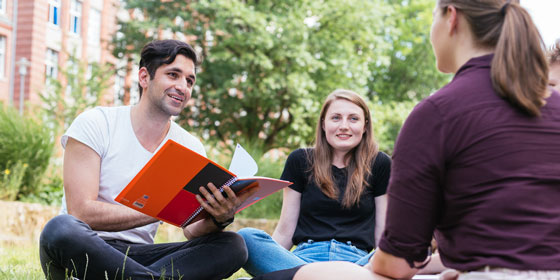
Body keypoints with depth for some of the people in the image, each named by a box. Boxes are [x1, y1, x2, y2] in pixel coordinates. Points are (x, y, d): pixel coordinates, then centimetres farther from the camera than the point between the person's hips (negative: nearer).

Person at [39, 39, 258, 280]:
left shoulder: (191, 148, 7)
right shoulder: (94, 124, -5)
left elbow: (193, 230, -1)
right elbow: (80, 212, -17)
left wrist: (218, 219, -25)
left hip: (138, 257, 4)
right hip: (85, 251, -4)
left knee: (233, 246, -17)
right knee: (61, 228, -37)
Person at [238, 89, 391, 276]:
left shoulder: (380, 164, 11)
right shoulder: (300, 161, 13)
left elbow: (383, 234, 9)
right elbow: (285, 231, 10)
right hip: (305, 257, 1)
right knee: (247, 237, -30)